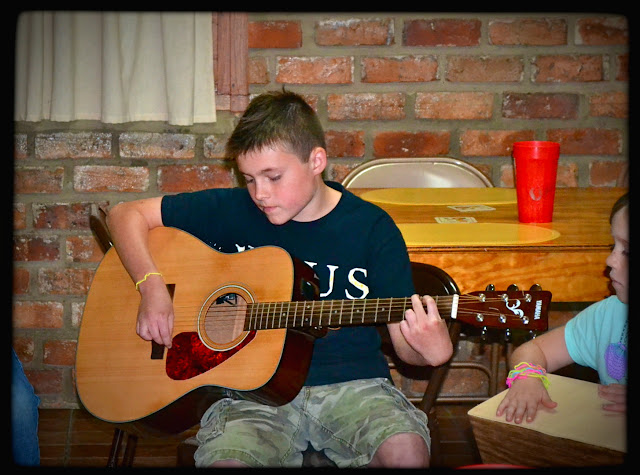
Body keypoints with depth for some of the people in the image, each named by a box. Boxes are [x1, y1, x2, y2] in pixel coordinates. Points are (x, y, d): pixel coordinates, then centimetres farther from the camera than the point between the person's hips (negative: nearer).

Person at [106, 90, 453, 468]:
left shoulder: (372, 228, -1)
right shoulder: (231, 210, 1)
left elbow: (404, 340, -1)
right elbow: (126, 214, 6)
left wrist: (431, 350, -25)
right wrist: (153, 288, -10)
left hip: (351, 384, 1)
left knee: (407, 451, -29)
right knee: (226, 459, -32)